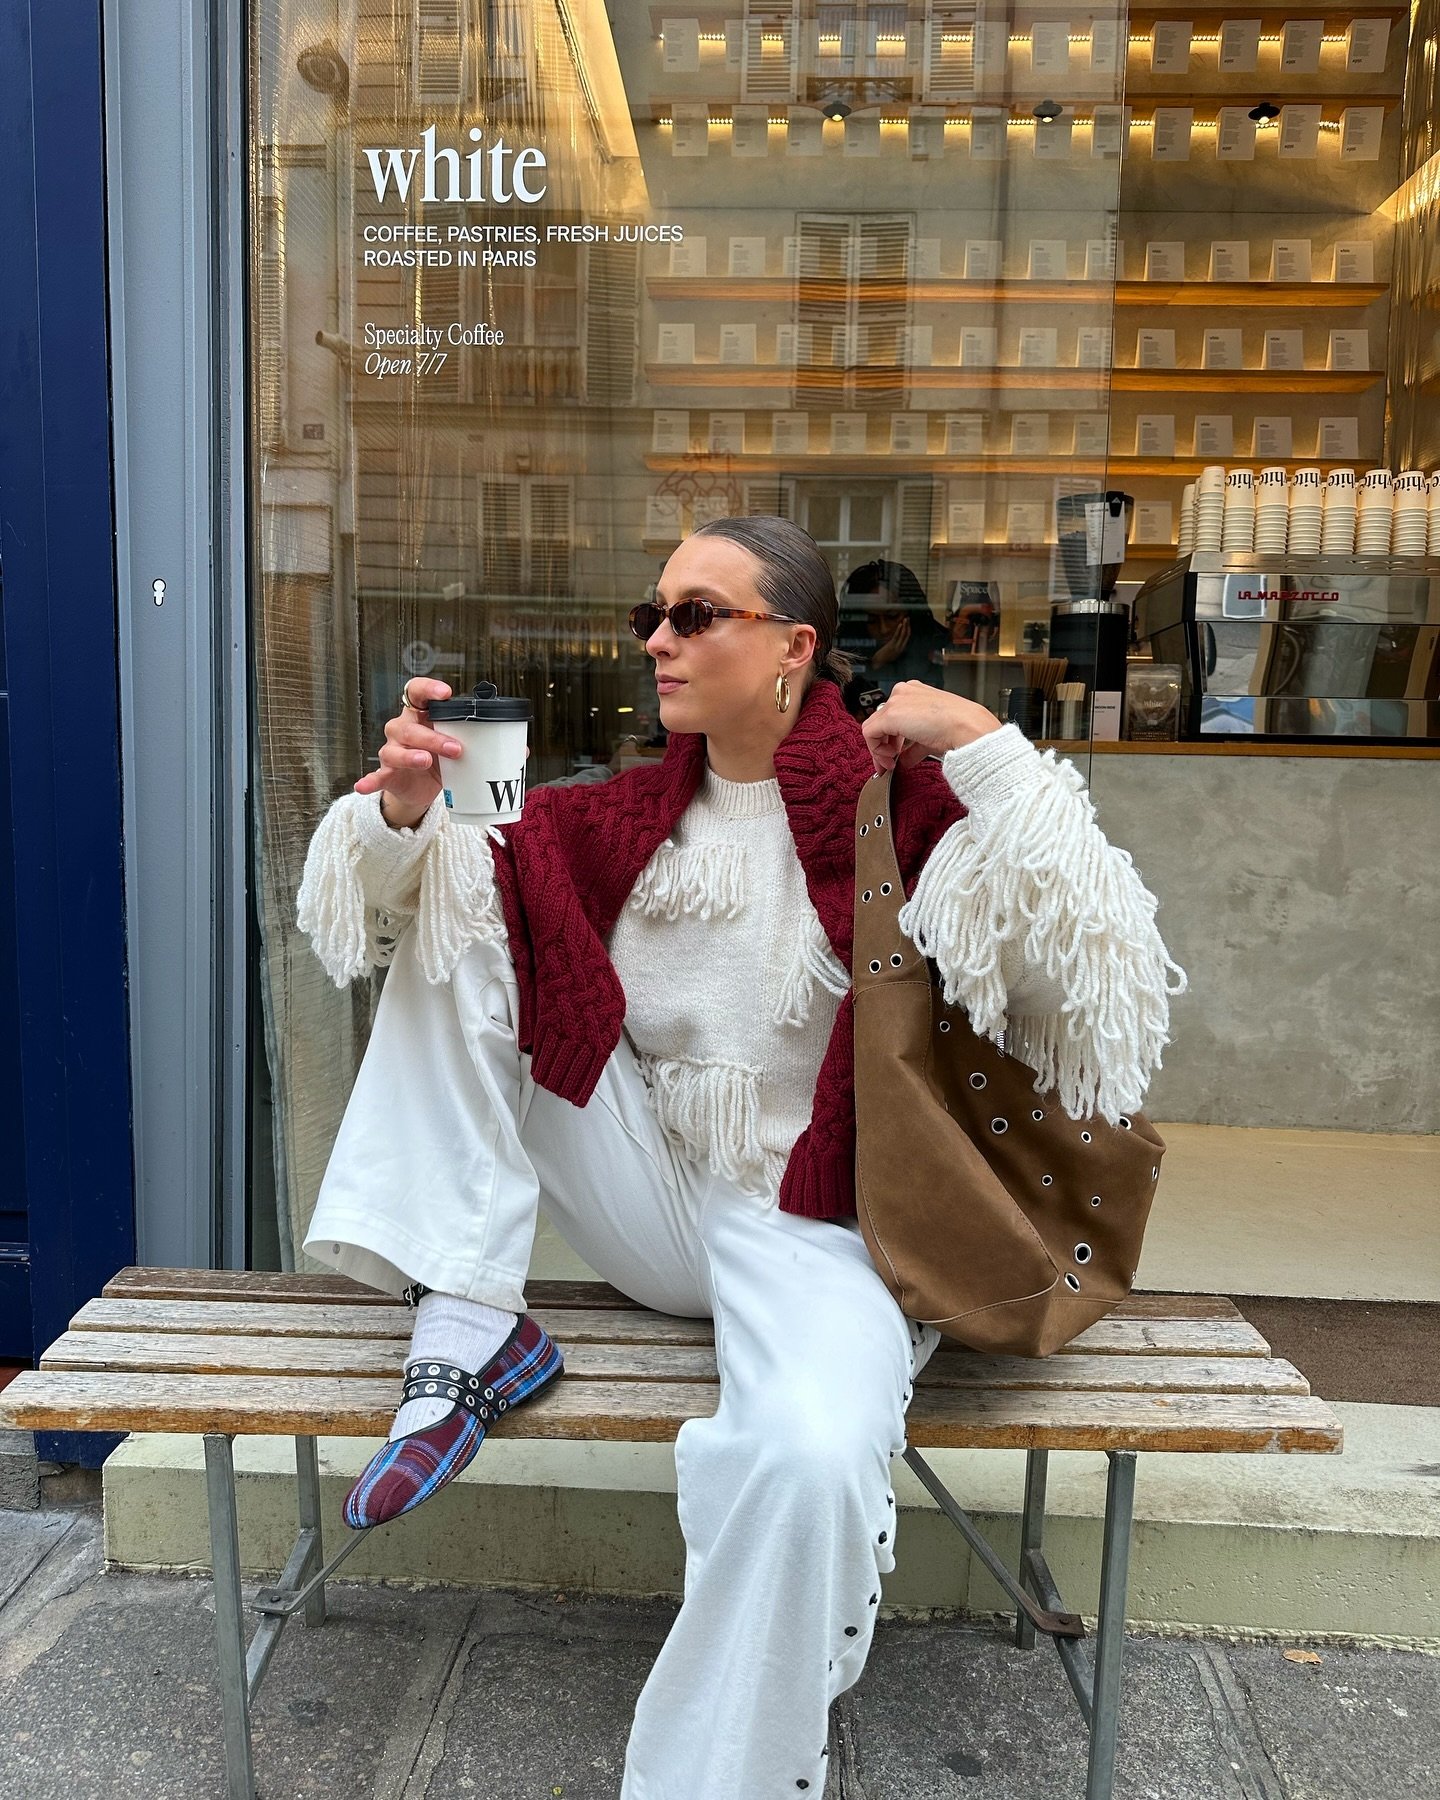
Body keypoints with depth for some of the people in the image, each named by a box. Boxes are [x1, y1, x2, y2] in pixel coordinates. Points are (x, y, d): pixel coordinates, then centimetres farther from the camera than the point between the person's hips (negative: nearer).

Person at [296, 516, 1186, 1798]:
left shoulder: (896, 801, -9)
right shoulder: (637, 814, 5)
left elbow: (1103, 983, -20)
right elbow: (402, 894, 10)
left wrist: (990, 751, -24)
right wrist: (406, 812, -13)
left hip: (815, 1227, -5)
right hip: (649, 1199, 5)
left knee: (810, 1460, -38)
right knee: (458, 909, -5)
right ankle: (470, 1329, -10)